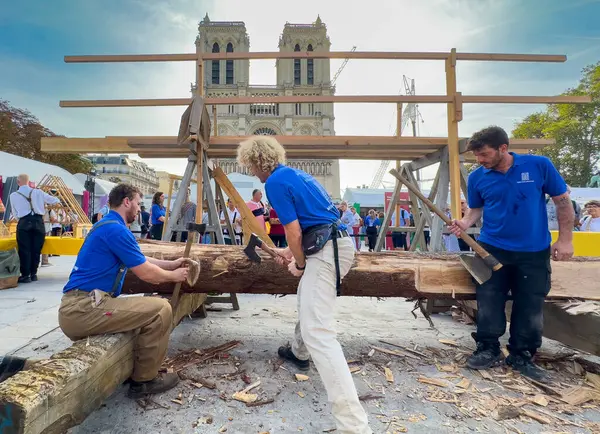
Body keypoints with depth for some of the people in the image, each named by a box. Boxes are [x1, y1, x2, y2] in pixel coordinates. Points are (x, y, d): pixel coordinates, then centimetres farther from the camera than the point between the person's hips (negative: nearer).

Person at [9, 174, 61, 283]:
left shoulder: (13, 195, 6)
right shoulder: (38, 192, 7)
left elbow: (15, 214, 13)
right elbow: (55, 200, 13)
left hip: (24, 223, -1)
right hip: (38, 222, 1)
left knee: (24, 250, 4)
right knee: (36, 249, 8)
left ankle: (25, 275, 6)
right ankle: (33, 274, 16)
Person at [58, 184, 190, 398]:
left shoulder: (107, 226, 18)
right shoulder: (116, 229, -16)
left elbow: (140, 261, 26)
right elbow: (147, 273, -13)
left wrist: (172, 264, 26)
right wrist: (174, 276, 5)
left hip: (75, 309, 11)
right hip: (83, 310, -11)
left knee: (144, 308, 28)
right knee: (160, 309, -15)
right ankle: (144, 380, 0)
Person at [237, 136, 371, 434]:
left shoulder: (275, 182, -9)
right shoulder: (295, 174, 21)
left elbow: (294, 232, -13)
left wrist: (299, 264, 4)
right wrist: (290, 252, 38)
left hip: (326, 252, -11)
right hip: (336, 244, 11)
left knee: (317, 332, -15)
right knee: (306, 297, 31)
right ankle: (299, 353, 55)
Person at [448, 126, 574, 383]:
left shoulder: (539, 165, -8)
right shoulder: (477, 178, -3)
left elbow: (563, 201, 0)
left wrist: (565, 239, -4)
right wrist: (465, 223, -13)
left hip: (534, 252, 0)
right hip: (491, 249, 1)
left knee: (530, 308, 7)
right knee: (488, 304, 4)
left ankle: (521, 357, 24)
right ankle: (488, 350, 21)